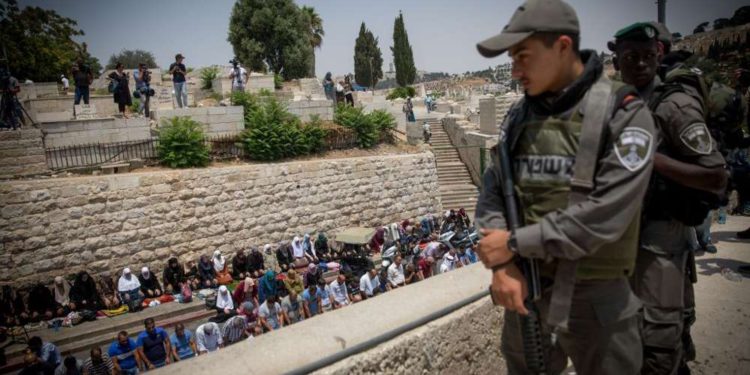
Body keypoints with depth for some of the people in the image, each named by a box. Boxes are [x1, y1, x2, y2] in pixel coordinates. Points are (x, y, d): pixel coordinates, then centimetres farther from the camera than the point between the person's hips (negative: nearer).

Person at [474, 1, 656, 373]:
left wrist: (515, 243, -18)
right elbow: (493, 191, -1)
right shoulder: (519, 116, 3)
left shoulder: (623, 114, -13)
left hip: (595, 296, -4)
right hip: (525, 287, 5)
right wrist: (503, 264, -15)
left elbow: (605, 213, -22)